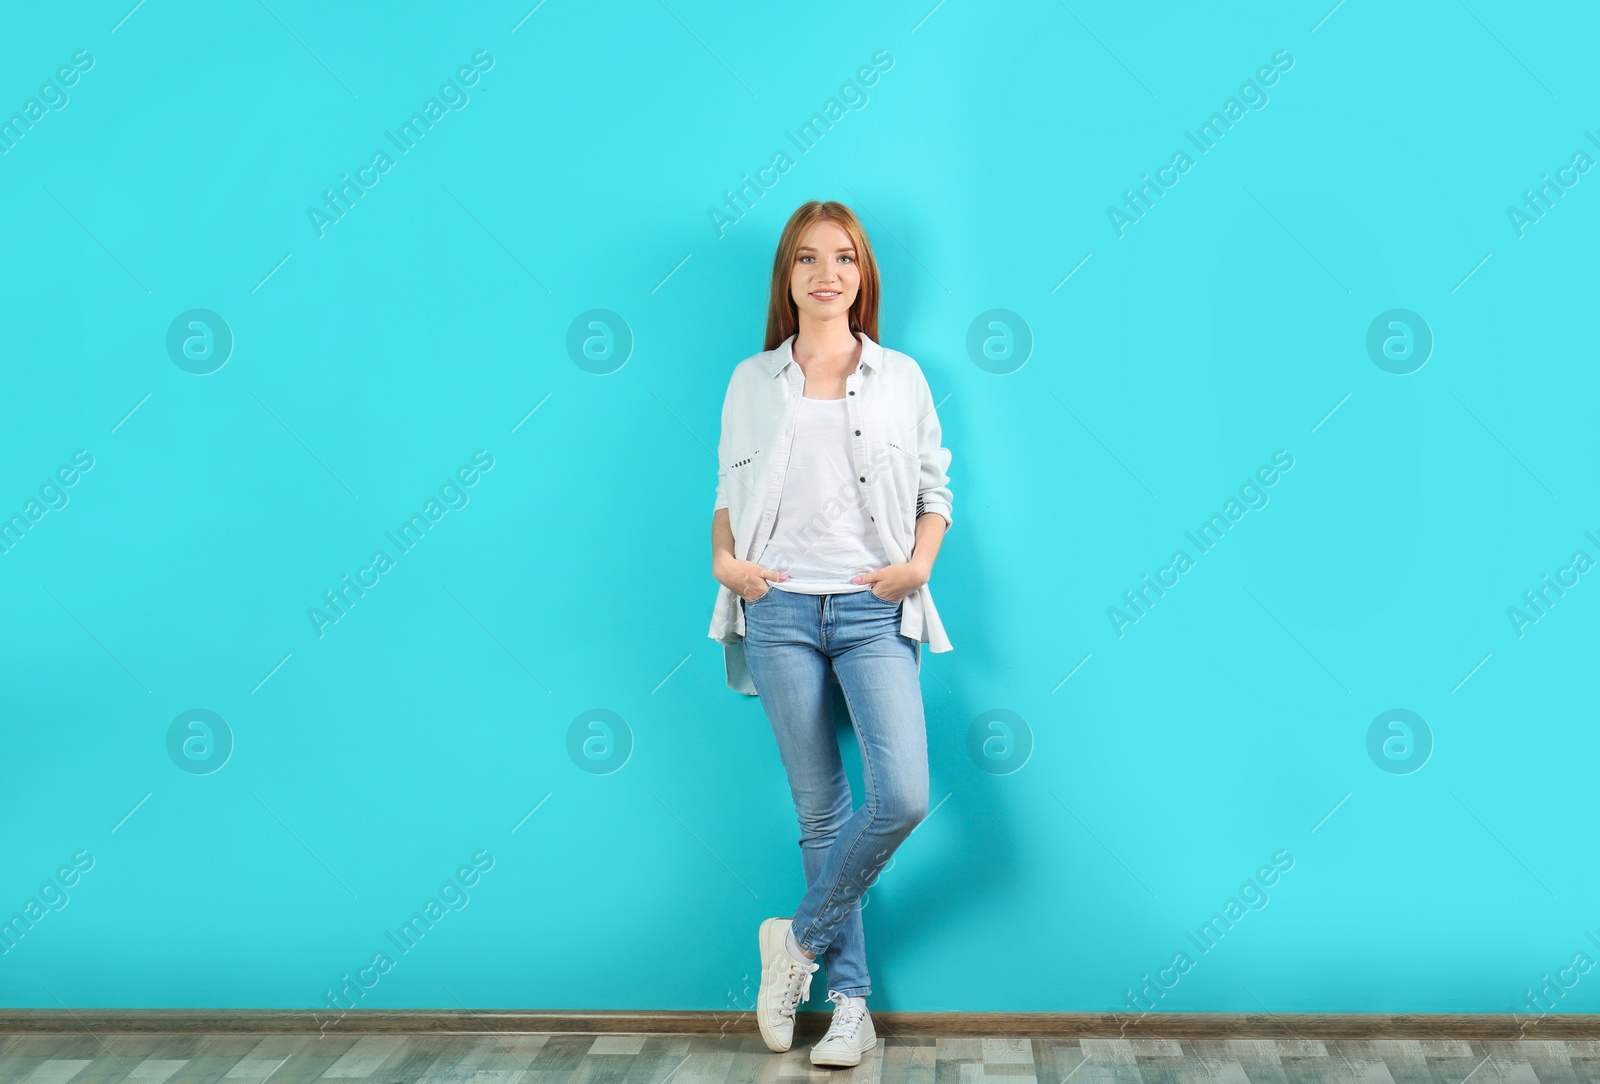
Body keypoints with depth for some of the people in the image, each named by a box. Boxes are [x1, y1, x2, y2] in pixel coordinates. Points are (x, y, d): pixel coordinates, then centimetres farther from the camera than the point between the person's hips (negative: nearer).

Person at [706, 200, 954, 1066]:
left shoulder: (900, 377, 9)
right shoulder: (752, 382, 11)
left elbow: (936, 490, 10)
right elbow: (729, 491, 14)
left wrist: (917, 565, -7)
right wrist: (723, 561, -4)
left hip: (874, 610, 0)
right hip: (780, 608, 1)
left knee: (902, 796, -16)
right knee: (820, 810, 6)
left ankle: (800, 937, 9)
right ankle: (851, 1002, 18)